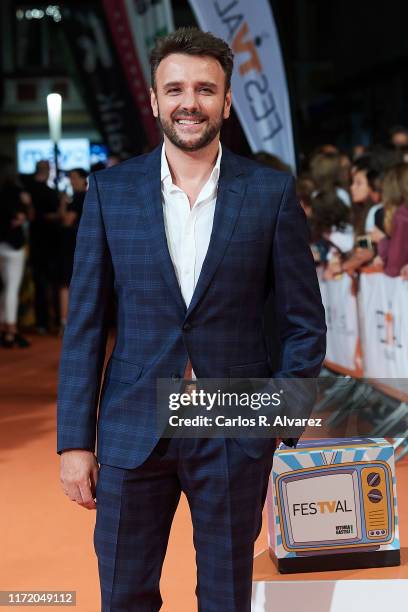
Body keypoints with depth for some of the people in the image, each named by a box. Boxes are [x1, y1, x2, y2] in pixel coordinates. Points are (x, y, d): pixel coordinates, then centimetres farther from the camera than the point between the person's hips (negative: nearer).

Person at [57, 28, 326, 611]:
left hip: (235, 433, 0)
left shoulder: (272, 191, -2)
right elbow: (84, 323, 2)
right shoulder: (109, 190, 1)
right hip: (134, 429, 1)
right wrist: (75, 440, -2)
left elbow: (305, 321, 2)